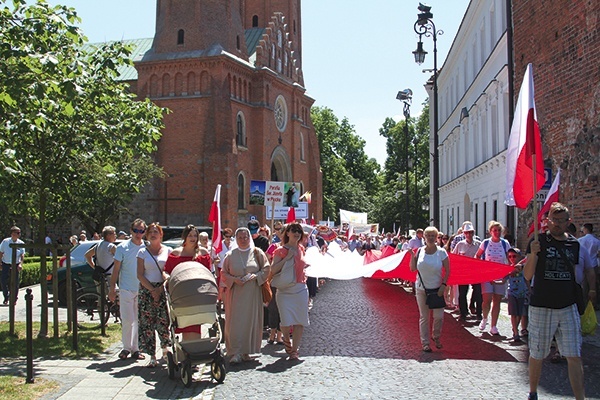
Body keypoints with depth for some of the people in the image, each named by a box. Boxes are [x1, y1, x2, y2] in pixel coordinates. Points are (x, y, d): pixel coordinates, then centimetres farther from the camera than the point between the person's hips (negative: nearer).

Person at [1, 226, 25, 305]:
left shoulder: (21, 243, -1)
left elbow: (22, 255, -4)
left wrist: (20, 264, -19)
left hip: (16, 265, 0)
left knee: (15, 283, 2)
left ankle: (14, 299, 17)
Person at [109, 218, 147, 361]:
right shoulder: (123, 247, -1)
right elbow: (116, 269, 2)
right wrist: (112, 289, -1)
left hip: (142, 290, 2)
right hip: (126, 289, -2)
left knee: (139, 321, 6)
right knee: (127, 320, -3)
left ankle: (135, 348, 16)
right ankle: (126, 347, 13)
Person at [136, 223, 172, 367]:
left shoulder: (168, 251, 8)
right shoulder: (142, 252, 9)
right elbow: (140, 275, 3)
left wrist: (160, 289, -9)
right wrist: (152, 290, -7)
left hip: (164, 289, -1)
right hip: (146, 289, 1)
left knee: (164, 321, -6)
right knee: (147, 323, -3)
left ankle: (165, 350, 19)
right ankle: (152, 357, 4)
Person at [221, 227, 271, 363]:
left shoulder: (257, 252, 5)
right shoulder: (230, 255, 7)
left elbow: (267, 269, 5)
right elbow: (224, 273, 9)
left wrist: (255, 276, -11)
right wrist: (234, 279, -10)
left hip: (253, 292, 0)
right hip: (235, 293, 0)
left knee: (251, 320, 1)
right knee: (235, 321, -6)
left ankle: (246, 351, 12)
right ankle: (236, 352, -5)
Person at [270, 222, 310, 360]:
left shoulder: (301, 249, 11)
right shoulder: (281, 251, -4)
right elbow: (273, 270, -15)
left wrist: (305, 267, 12)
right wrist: (287, 257, -17)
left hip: (301, 289, 4)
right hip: (285, 290, -4)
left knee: (299, 322, 2)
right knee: (286, 322, -7)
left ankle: (294, 350, 14)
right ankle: (286, 339, 25)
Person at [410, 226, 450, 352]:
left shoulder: (441, 252, -4)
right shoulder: (419, 251, 0)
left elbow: (447, 271, -1)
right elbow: (413, 268, 3)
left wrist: (443, 285, -10)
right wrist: (412, 255, -8)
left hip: (437, 288, -1)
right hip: (421, 288, 1)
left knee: (439, 316, -1)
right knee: (424, 317, 6)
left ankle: (436, 337, 26)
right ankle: (425, 342, 16)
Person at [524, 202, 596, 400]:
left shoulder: (576, 246, 6)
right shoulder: (538, 242, -4)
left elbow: (589, 271, 22)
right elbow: (527, 276, -10)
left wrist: (592, 290, 8)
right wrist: (533, 254, -24)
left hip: (568, 308, 2)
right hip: (541, 308, -2)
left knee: (574, 357, -1)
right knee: (537, 355, 9)